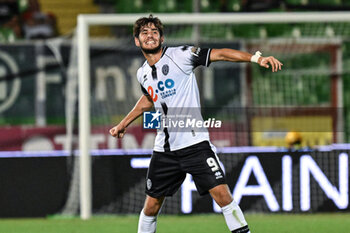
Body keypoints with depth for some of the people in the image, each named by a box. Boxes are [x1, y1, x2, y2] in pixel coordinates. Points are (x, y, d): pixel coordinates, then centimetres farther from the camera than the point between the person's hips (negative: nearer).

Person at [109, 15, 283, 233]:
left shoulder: (180, 55, -7)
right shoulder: (143, 74, 10)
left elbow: (219, 54, -15)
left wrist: (256, 58, -26)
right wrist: (124, 124, 38)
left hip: (195, 143, -5)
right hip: (164, 148, 5)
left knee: (222, 195, -16)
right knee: (151, 206, 8)